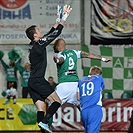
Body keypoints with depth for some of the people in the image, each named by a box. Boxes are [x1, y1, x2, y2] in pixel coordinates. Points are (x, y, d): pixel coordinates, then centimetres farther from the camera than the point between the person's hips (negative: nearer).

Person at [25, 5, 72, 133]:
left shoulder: (33, 45, 15)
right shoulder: (39, 44, -10)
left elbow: (50, 34, 26)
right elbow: (55, 33, -6)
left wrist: (58, 20, 30)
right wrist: (64, 18, 5)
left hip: (32, 82, 9)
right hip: (38, 80, -9)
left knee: (40, 108, 3)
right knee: (57, 101, -8)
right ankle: (44, 122, -23)